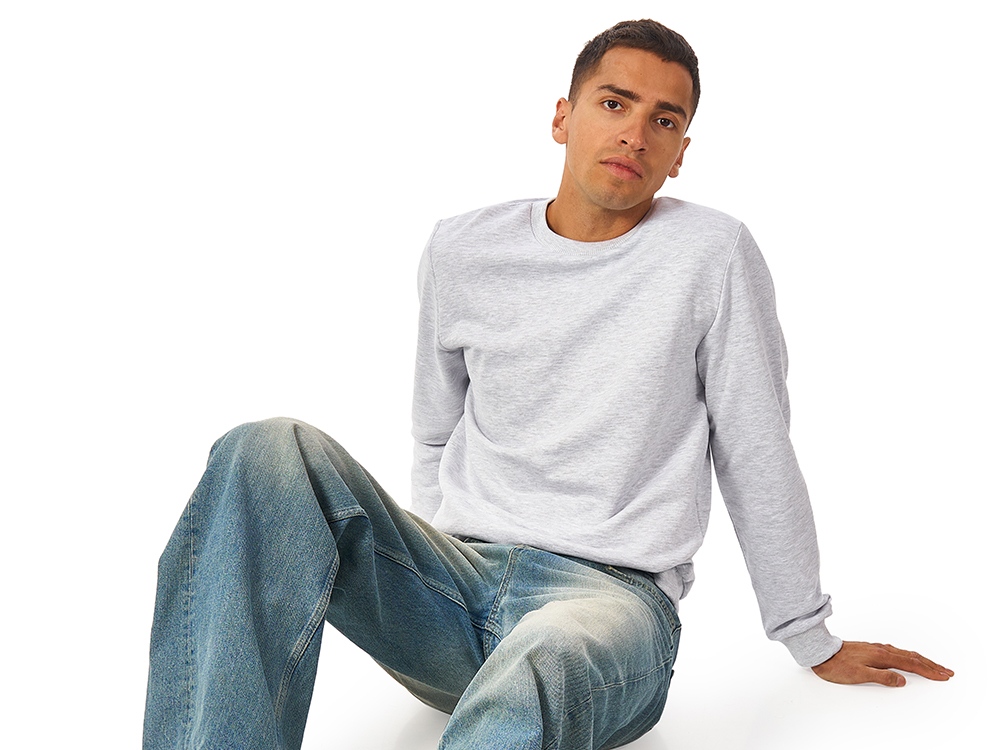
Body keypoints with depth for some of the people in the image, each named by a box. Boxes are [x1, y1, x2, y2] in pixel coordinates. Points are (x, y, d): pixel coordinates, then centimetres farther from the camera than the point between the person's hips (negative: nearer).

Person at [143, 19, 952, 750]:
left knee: (536, 671, -43)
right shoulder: (462, 250, 10)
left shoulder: (712, 255, 1)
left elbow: (757, 458, 7)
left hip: (614, 594, -3)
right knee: (271, 454, -25)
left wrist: (815, 643, 13)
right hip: (456, 577, 4)